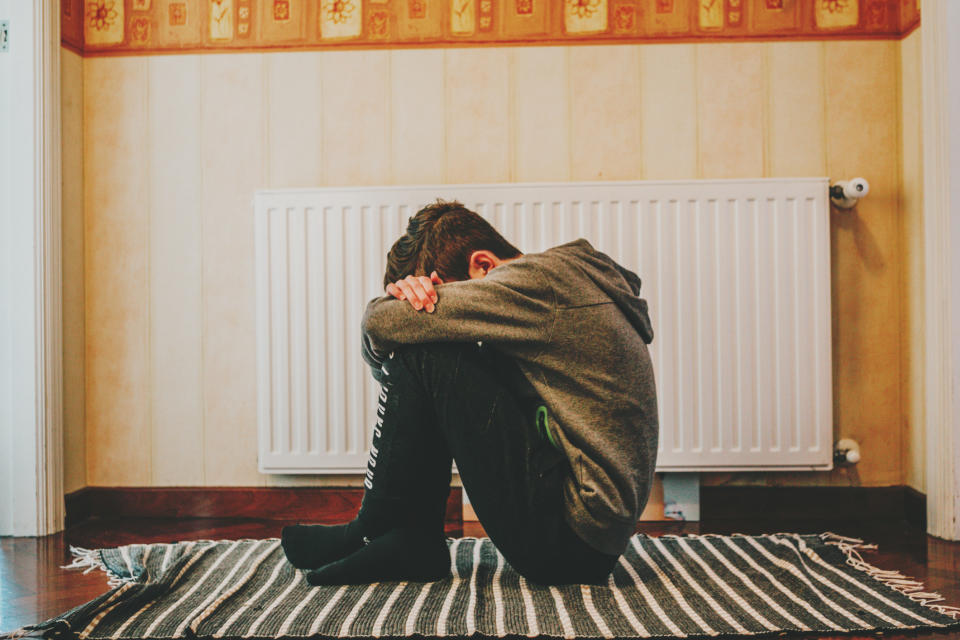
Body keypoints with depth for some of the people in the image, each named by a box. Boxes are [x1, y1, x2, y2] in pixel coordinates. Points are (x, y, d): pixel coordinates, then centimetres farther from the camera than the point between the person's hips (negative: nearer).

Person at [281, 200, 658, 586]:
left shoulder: (541, 280, -13)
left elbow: (381, 323, -18)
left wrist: (397, 306, 4)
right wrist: (408, 295, -8)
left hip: (571, 538, -10)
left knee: (423, 356, -14)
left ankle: (375, 533, 4)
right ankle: (412, 545, 10)